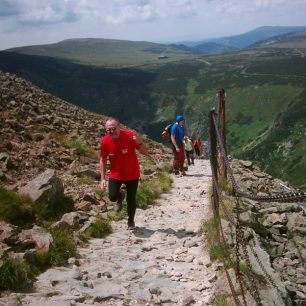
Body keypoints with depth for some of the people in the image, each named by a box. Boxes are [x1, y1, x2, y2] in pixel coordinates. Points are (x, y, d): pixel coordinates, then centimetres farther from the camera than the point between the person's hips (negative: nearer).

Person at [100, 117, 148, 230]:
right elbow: (103, 160, -1)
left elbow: (145, 153, -18)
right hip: (115, 174, 1)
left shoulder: (130, 135, -22)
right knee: (112, 196, -18)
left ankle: (131, 221, 36)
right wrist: (103, 178, -4)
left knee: (131, 199, 7)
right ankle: (121, 195, 21)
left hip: (132, 174, -1)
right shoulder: (105, 141, -16)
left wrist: (139, 142, -38)